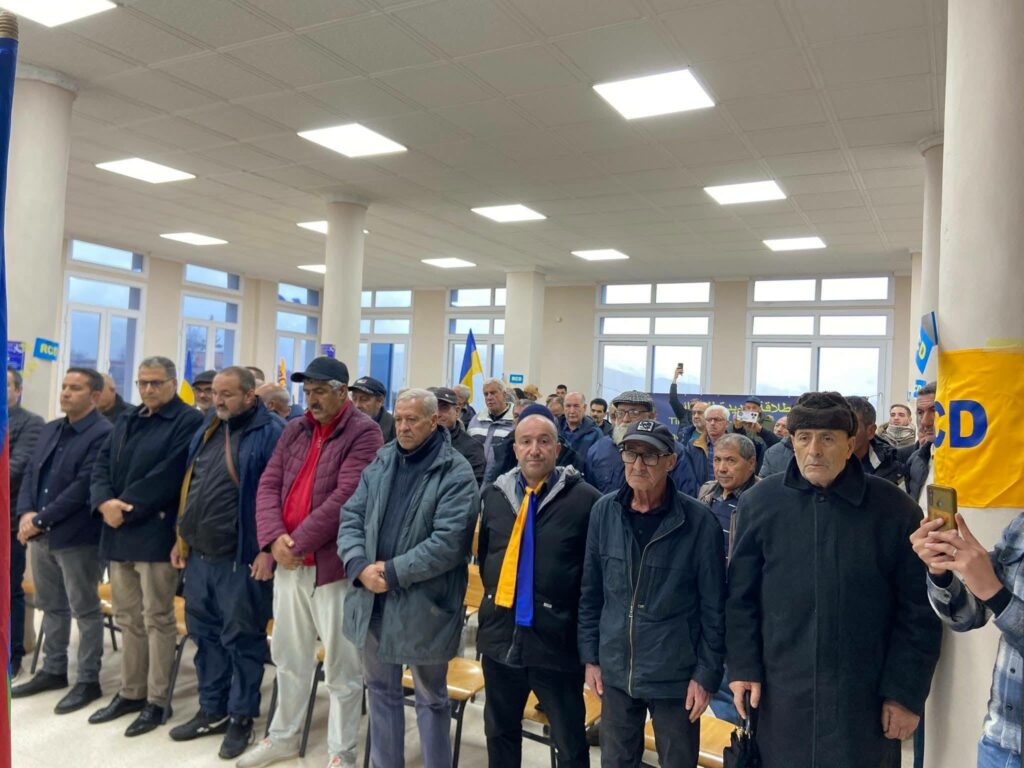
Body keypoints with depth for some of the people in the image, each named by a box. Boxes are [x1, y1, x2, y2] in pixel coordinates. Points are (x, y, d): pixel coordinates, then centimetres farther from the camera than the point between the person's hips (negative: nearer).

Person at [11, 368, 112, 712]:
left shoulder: (103, 434, -14)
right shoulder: (50, 429, 13)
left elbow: (82, 487, -19)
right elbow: (30, 473, 12)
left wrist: (40, 519, -15)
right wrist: (25, 513, -4)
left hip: (76, 537, -8)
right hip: (41, 534, 8)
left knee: (85, 611, 4)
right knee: (52, 607, 19)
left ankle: (88, 681, 16)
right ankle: (53, 671, 33)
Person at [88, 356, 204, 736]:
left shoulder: (188, 422, -7)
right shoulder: (127, 420, 18)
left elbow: (167, 476, -16)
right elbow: (103, 462, 10)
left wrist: (127, 508, -16)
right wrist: (104, 501, -8)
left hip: (155, 533, -8)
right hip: (118, 532, 8)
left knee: (157, 619, 1)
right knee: (127, 618, 16)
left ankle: (157, 701, 12)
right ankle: (130, 692, 29)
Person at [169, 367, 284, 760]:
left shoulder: (271, 432, -12)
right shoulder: (207, 428, 12)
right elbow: (188, 485, 18)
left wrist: (268, 549, -18)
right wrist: (182, 537, 15)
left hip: (241, 557, -7)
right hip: (198, 553, 8)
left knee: (241, 637, 5)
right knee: (204, 633, 17)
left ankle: (241, 718, 20)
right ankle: (211, 710, 32)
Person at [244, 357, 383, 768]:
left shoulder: (363, 432, -11)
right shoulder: (294, 430, 11)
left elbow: (346, 497, -19)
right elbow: (268, 484, 6)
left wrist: (299, 543, -16)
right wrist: (274, 538, -10)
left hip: (334, 564, -6)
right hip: (288, 563, 7)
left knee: (341, 665, 6)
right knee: (289, 656, 21)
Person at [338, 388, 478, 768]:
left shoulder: (456, 473, -12)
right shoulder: (381, 461, 6)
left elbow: (448, 542, -19)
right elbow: (351, 516, 3)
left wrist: (394, 572, -19)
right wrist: (360, 566, -13)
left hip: (422, 606, -5)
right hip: (372, 599, 6)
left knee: (431, 698, 12)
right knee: (381, 690, 21)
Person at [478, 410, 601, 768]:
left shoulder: (585, 498, -12)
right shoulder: (494, 494, 5)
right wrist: (496, 600, 12)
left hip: (556, 639, -5)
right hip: (501, 634, 5)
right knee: (500, 732, 24)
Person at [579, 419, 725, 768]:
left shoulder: (698, 521, -14)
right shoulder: (604, 511, -4)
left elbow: (713, 606, -9)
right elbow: (591, 591, 4)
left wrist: (707, 674, -8)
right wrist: (590, 656, 5)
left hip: (676, 675, -3)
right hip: (615, 670, 3)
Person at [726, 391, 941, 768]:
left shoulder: (895, 509, -6)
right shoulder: (759, 502, -4)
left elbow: (918, 611, -2)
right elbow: (740, 597, 2)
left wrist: (906, 693, -3)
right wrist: (742, 668, -1)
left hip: (866, 701, -1)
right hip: (780, 694, 1)